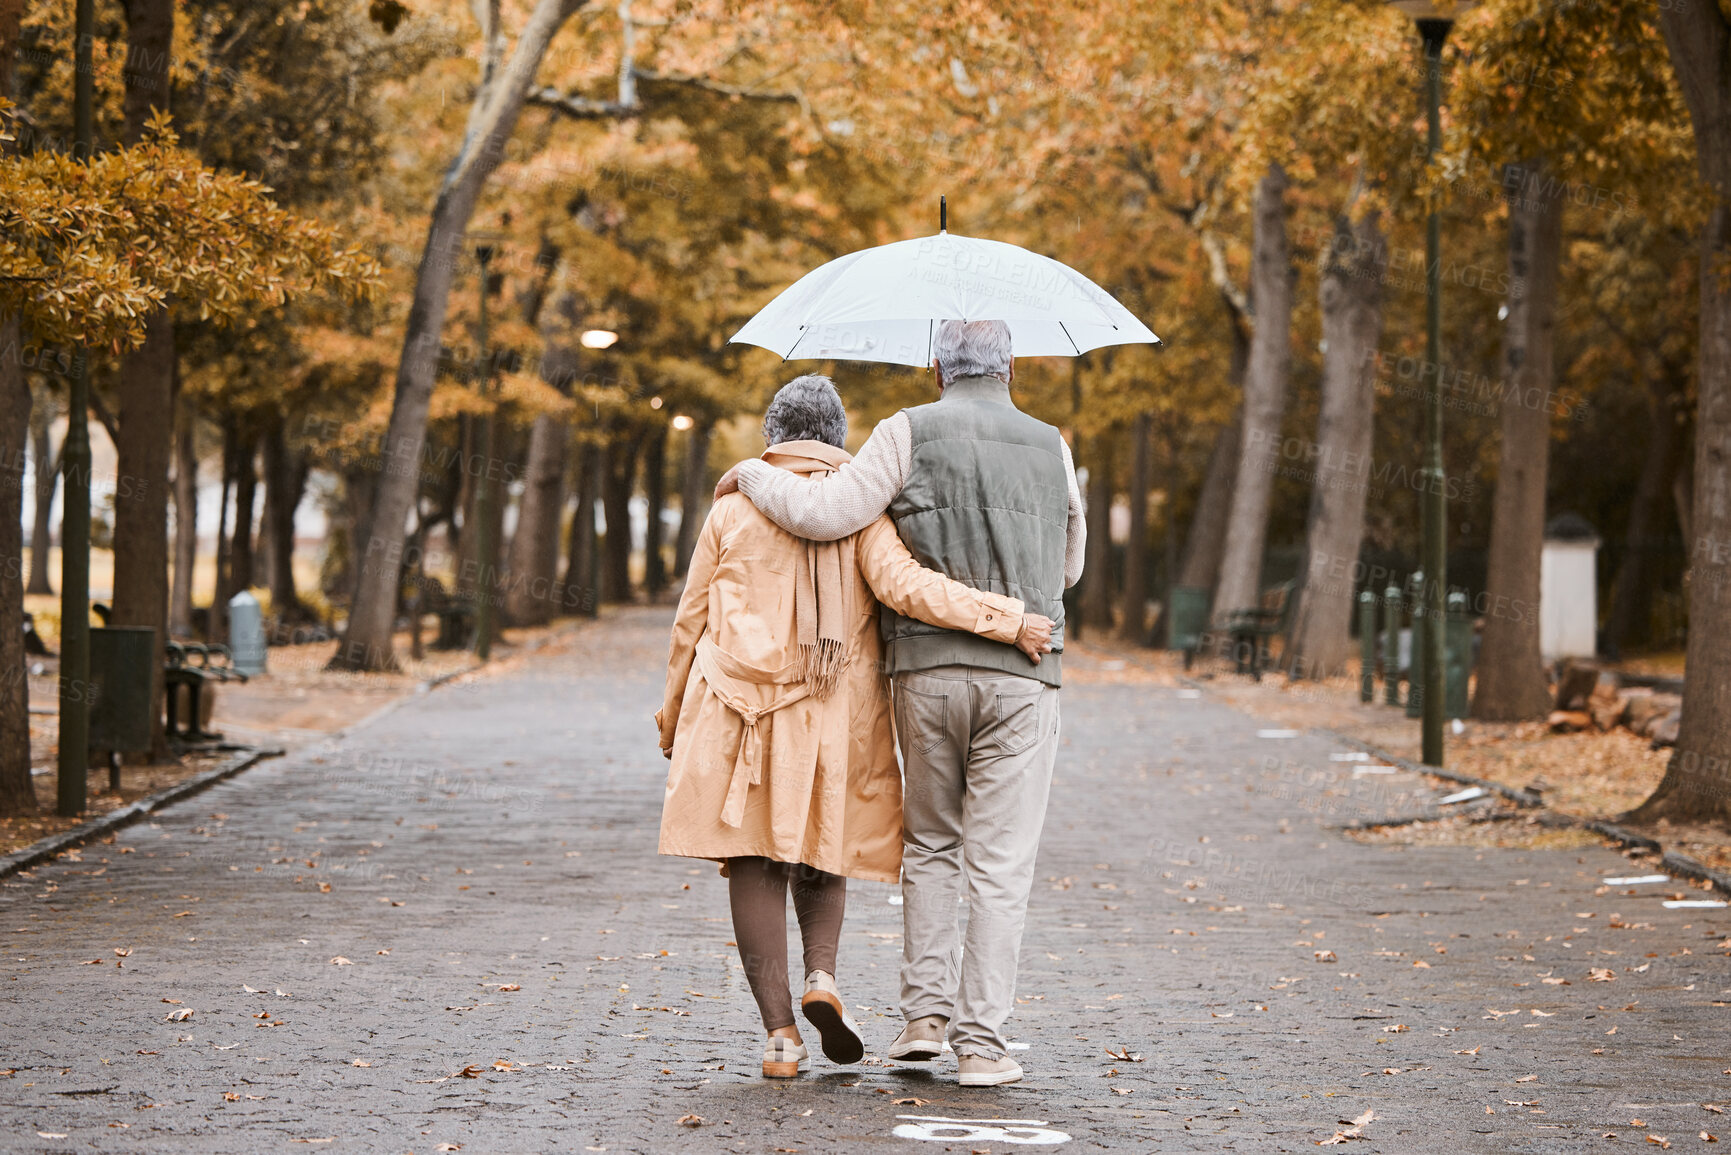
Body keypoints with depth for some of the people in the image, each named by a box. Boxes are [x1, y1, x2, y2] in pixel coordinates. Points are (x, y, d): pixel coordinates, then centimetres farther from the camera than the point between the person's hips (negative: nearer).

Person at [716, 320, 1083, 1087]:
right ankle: (981, 1040, -2)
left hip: (926, 670, 0)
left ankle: (925, 1010, 9)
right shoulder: (1049, 448, 9)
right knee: (999, 864, 1)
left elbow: (825, 513, -11)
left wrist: (754, 475, 6)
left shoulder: (910, 434, 0)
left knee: (929, 845, 17)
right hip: (1020, 677, 0)